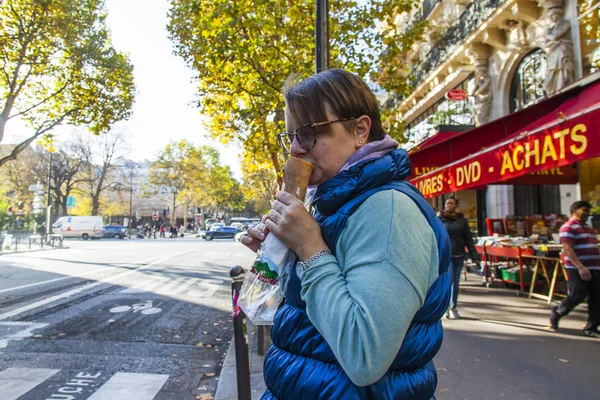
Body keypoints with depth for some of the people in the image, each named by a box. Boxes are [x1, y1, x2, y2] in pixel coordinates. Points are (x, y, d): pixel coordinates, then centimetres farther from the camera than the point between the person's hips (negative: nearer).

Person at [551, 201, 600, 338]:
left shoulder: (589, 229, 20)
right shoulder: (568, 227, -9)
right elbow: (567, 249, -18)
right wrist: (581, 267, -25)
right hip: (577, 269, -8)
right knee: (577, 296, -7)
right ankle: (556, 313, 16)